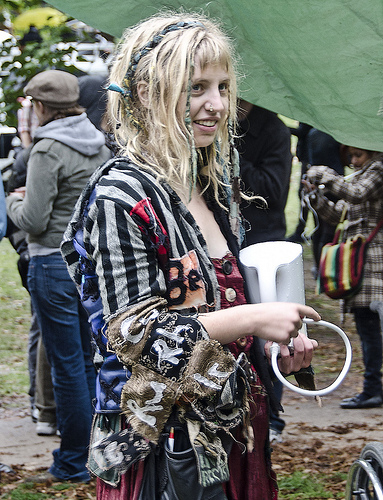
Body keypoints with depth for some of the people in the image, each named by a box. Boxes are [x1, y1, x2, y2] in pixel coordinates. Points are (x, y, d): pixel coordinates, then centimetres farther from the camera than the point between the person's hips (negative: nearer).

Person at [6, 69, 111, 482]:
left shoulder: (48, 150, -15)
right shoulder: (99, 145, 8)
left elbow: (34, 220, -18)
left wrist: (14, 202, 4)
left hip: (56, 265, -7)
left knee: (67, 366, 0)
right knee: (91, 359, 15)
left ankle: (73, 464, 8)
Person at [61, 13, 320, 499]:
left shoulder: (211, 187, 10)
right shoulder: (121, 196, -16)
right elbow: (133, 333, -21)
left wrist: (277, 343, 4)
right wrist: (254, 318, -22)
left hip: (229, 430, 8)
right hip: (166, 446, -8)